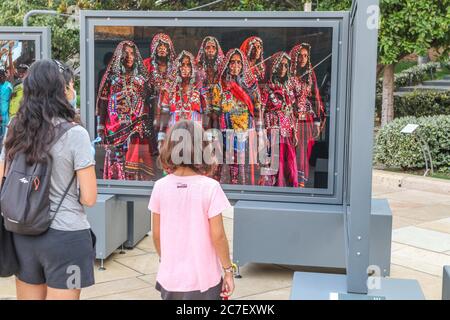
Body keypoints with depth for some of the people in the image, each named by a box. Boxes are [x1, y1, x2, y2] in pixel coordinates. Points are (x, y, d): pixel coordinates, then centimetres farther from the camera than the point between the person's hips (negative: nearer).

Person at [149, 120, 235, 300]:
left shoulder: (160, 187, -6)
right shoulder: (210, 187, -16)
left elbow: (157, 234, 2)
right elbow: (217, 236, -13)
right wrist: (228, 271, 0)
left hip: (170, 279, 3)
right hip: (203, 280, -3)